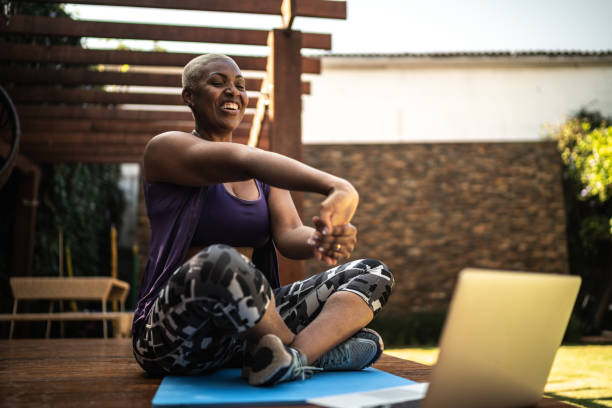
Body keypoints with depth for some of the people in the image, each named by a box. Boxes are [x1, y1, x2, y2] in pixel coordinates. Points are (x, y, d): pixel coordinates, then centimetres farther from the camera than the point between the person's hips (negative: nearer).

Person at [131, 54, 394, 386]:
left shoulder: (262, 173, 17)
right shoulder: (166, 148, -2)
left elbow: (289, 234, -2)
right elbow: (241, 161, -22)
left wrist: (321, 241, -28)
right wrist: (335, 187, -39)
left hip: (249, 322, 6)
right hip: (176, 330, -6)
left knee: (373, 275, -4)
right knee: (219, 261, -40)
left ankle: (295, 354, -32)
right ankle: (321, 348, -14)